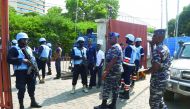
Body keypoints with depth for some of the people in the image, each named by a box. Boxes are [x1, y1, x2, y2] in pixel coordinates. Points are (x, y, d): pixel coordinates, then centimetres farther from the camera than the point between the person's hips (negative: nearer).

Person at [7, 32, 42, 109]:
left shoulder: (29, 48, 16)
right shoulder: (14, 49, -6)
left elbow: (33, 57, 26)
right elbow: (9, 59, -17)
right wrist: (22, 60, -22)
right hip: (21, 72, -6)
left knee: (32, 87, 15)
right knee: (22, 89, -1)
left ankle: (33, 102, 31)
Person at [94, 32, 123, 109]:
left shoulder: (115, 48, -17)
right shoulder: (117, 47, 17)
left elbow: (112, 61, -24)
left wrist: (106, 71, -22)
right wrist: (107, 70, 21)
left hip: (112, 71, -10)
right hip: (117, 71, 10)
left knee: (106, 88, -3)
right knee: (115, 87, 11)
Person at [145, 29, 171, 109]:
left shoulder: (157, 49, -21)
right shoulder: (165, 48, 9)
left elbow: (155, 67, -28)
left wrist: (146, 71, -9)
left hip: (157, 79, -10)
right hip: (164, 78, 10)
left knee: (153, 102, 4)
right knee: (159, 100, 24)